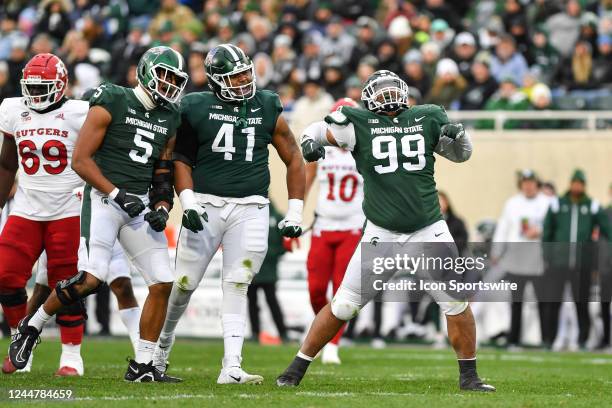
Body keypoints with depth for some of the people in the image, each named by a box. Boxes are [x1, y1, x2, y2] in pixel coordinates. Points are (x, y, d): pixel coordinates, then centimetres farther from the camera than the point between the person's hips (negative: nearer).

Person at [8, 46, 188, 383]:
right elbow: (81, 159, -10)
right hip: (103, 199, -7)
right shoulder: (112, 103, -7)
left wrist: (161, 207, 1)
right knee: (91, 278, -21)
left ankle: (142, 366, 8)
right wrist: (118, 195, -16)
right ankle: (31, 327, 2)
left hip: (139, 205, 7)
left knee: (162, 284, -2)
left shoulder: (168, 118, 14)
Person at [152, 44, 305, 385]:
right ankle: (162, 344, 27)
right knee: (185, 283, 3)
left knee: (237, 286, -6)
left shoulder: (267, 109, 6)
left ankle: (232, 366, -8)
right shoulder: (197, 109, 0)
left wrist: (295, 212, 7)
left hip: (250, 209, 1)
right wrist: (187, 201, -9)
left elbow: (294, 160, 13)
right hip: (206, 203, -1)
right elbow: (182, 159, 5)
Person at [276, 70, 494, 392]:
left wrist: (458, 135, -6)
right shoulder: (359, 124, -2)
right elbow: (318, 131, 4)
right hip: (381, 234, -2)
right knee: (343, 305, 0)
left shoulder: (427, 120, 5)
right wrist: (309, 144, -18)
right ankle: (297, 368, 13)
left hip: (429, 231, 2)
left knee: (456, 302, -6)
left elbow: (460, 154, 16)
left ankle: (469, 376, 9)